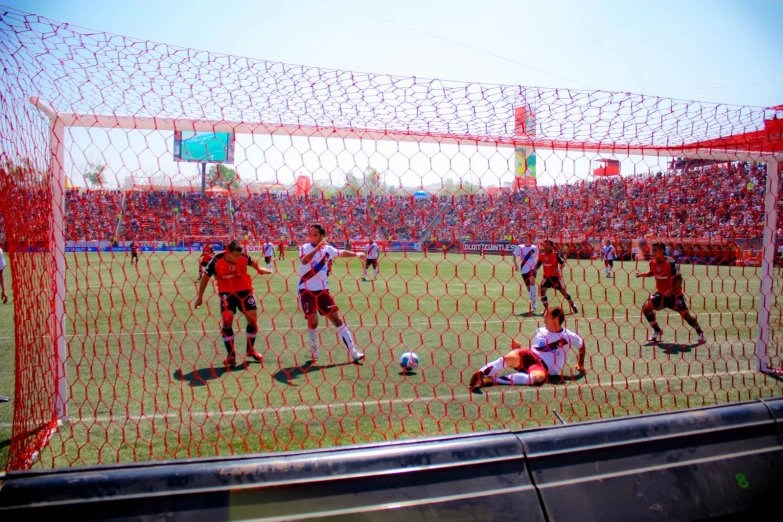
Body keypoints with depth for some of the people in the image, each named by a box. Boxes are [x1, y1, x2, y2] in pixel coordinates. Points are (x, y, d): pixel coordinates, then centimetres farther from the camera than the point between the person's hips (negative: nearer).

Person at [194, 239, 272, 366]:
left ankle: (251, 350, 24)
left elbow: (254, 264, 9)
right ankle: (231, 356, 0)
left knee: (253, 319, 2)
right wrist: (200, 296, 3)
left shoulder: (244, 257, -16)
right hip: (226, 293, -2)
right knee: (227, 320, -14)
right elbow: (206, 277, -5)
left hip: (244, 291, 2)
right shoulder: (216, 261, -21)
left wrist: (262, 270, -10)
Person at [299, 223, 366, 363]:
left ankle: (353, 352, 5)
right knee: (312, 321, -10)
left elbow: (342, 253, 26)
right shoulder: (305, 247, -8)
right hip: (306, 290, -3)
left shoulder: (328, 249, 3)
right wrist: (317, 248, -40)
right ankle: (314, 353, 16)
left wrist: (356, 254, 25)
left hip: (322, 290, 3)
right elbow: (304, 260, -31)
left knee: (337, 318, 0)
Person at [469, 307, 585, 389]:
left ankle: (493, 379, -44)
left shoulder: (568, 336, 7)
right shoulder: (540, 331, 15)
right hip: (529, 356, 2)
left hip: (544, 366, -2)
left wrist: (580, 365, 27)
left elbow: (582, 345, 24)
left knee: (537, 377, -41)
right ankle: (479, 373, -44)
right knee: (510, 358, -35)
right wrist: (520, 347, 3)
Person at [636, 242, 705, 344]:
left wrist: (671, 290, -30)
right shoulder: (652, 262, -5)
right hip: (661, 293, 5)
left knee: (686, 315, -8)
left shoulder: (671, 262, -23)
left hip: (675, 294, -5)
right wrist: (643, 274, -1)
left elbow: (679, 279, -19)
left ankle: (700, 334, 18)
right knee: (646, 308, -10)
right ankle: (657, 332, 8)